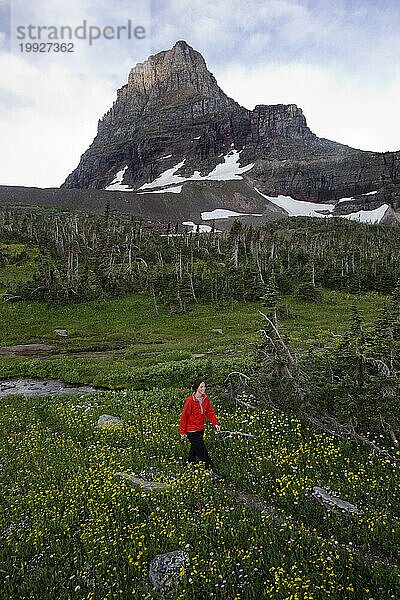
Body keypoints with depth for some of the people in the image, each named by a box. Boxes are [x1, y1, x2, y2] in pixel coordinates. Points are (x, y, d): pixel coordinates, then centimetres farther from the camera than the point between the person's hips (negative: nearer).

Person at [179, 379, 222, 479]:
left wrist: (215, 424, -7)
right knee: (202, 452, -5)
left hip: (201, 428, 7)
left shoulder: (205, 398, -1)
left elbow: (210, 412, 5)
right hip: (192, 430, -7)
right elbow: (184, 416, -13)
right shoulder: (190, 400, -20)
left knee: (194, 448, 22)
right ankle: (211, 471, 1)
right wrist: (182, 432, -8)